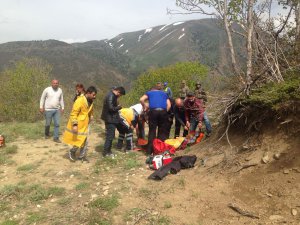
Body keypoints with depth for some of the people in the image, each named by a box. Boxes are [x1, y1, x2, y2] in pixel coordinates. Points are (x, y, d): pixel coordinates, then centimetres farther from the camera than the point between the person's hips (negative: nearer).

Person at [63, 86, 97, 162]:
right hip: (77, 126, -8)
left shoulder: (91, 102, 5)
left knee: (84, 141, 12)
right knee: (79, 141, -2)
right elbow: (73, 113, -23)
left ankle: (82, 156, 24)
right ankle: (72, 152, 23)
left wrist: (89, 121, 24)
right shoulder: (80, 100, -21)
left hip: (85, 126, 8)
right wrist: (74, 124, -28)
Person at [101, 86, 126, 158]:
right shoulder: (111, 96, -19)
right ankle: (106, 152, 5)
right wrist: (119, 107, -11)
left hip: (110, 118, 11)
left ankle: (107, 151, 25)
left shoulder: (112, 95, 13)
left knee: (110, 135, 16)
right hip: (110, 119, -11)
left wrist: (117, 107, 4)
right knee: (110, 136, -3)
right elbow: (111, 108, -26)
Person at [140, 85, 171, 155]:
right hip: (163, 111, 1)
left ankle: (150, 150, 2)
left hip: (153, 111, -1)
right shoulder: (164, 93, 29)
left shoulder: (149, 92, 24)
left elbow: (141, 99, 6)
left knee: (152, 131, 3)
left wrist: (145, 107, 20)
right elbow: (169, 105, 14)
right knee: (162, 131, 9)